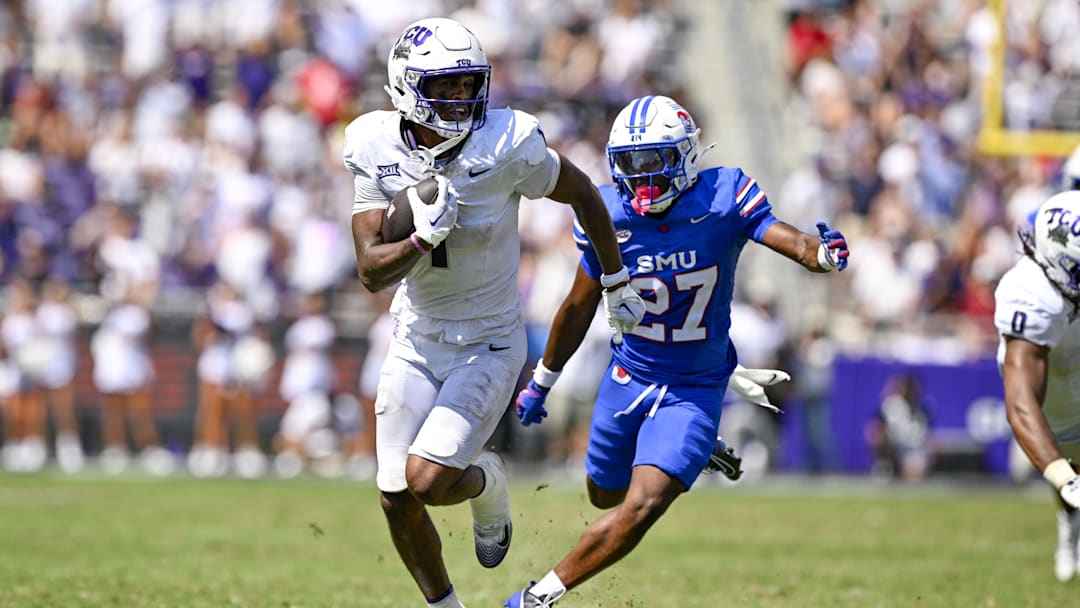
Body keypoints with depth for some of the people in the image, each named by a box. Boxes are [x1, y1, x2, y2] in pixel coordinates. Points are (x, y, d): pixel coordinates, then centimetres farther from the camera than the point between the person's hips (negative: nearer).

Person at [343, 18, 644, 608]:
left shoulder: (507, 145, -21)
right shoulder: (377, 149, -12)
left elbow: (582, 193, -2)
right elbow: (371, 272, -14)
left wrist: (617, 284, 7)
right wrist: (422, 239, -34)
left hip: (489, 345, -3)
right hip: (416, 342, 4)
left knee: (428, 480, -17)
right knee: (397, 498, 4)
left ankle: (486, 482, 20)